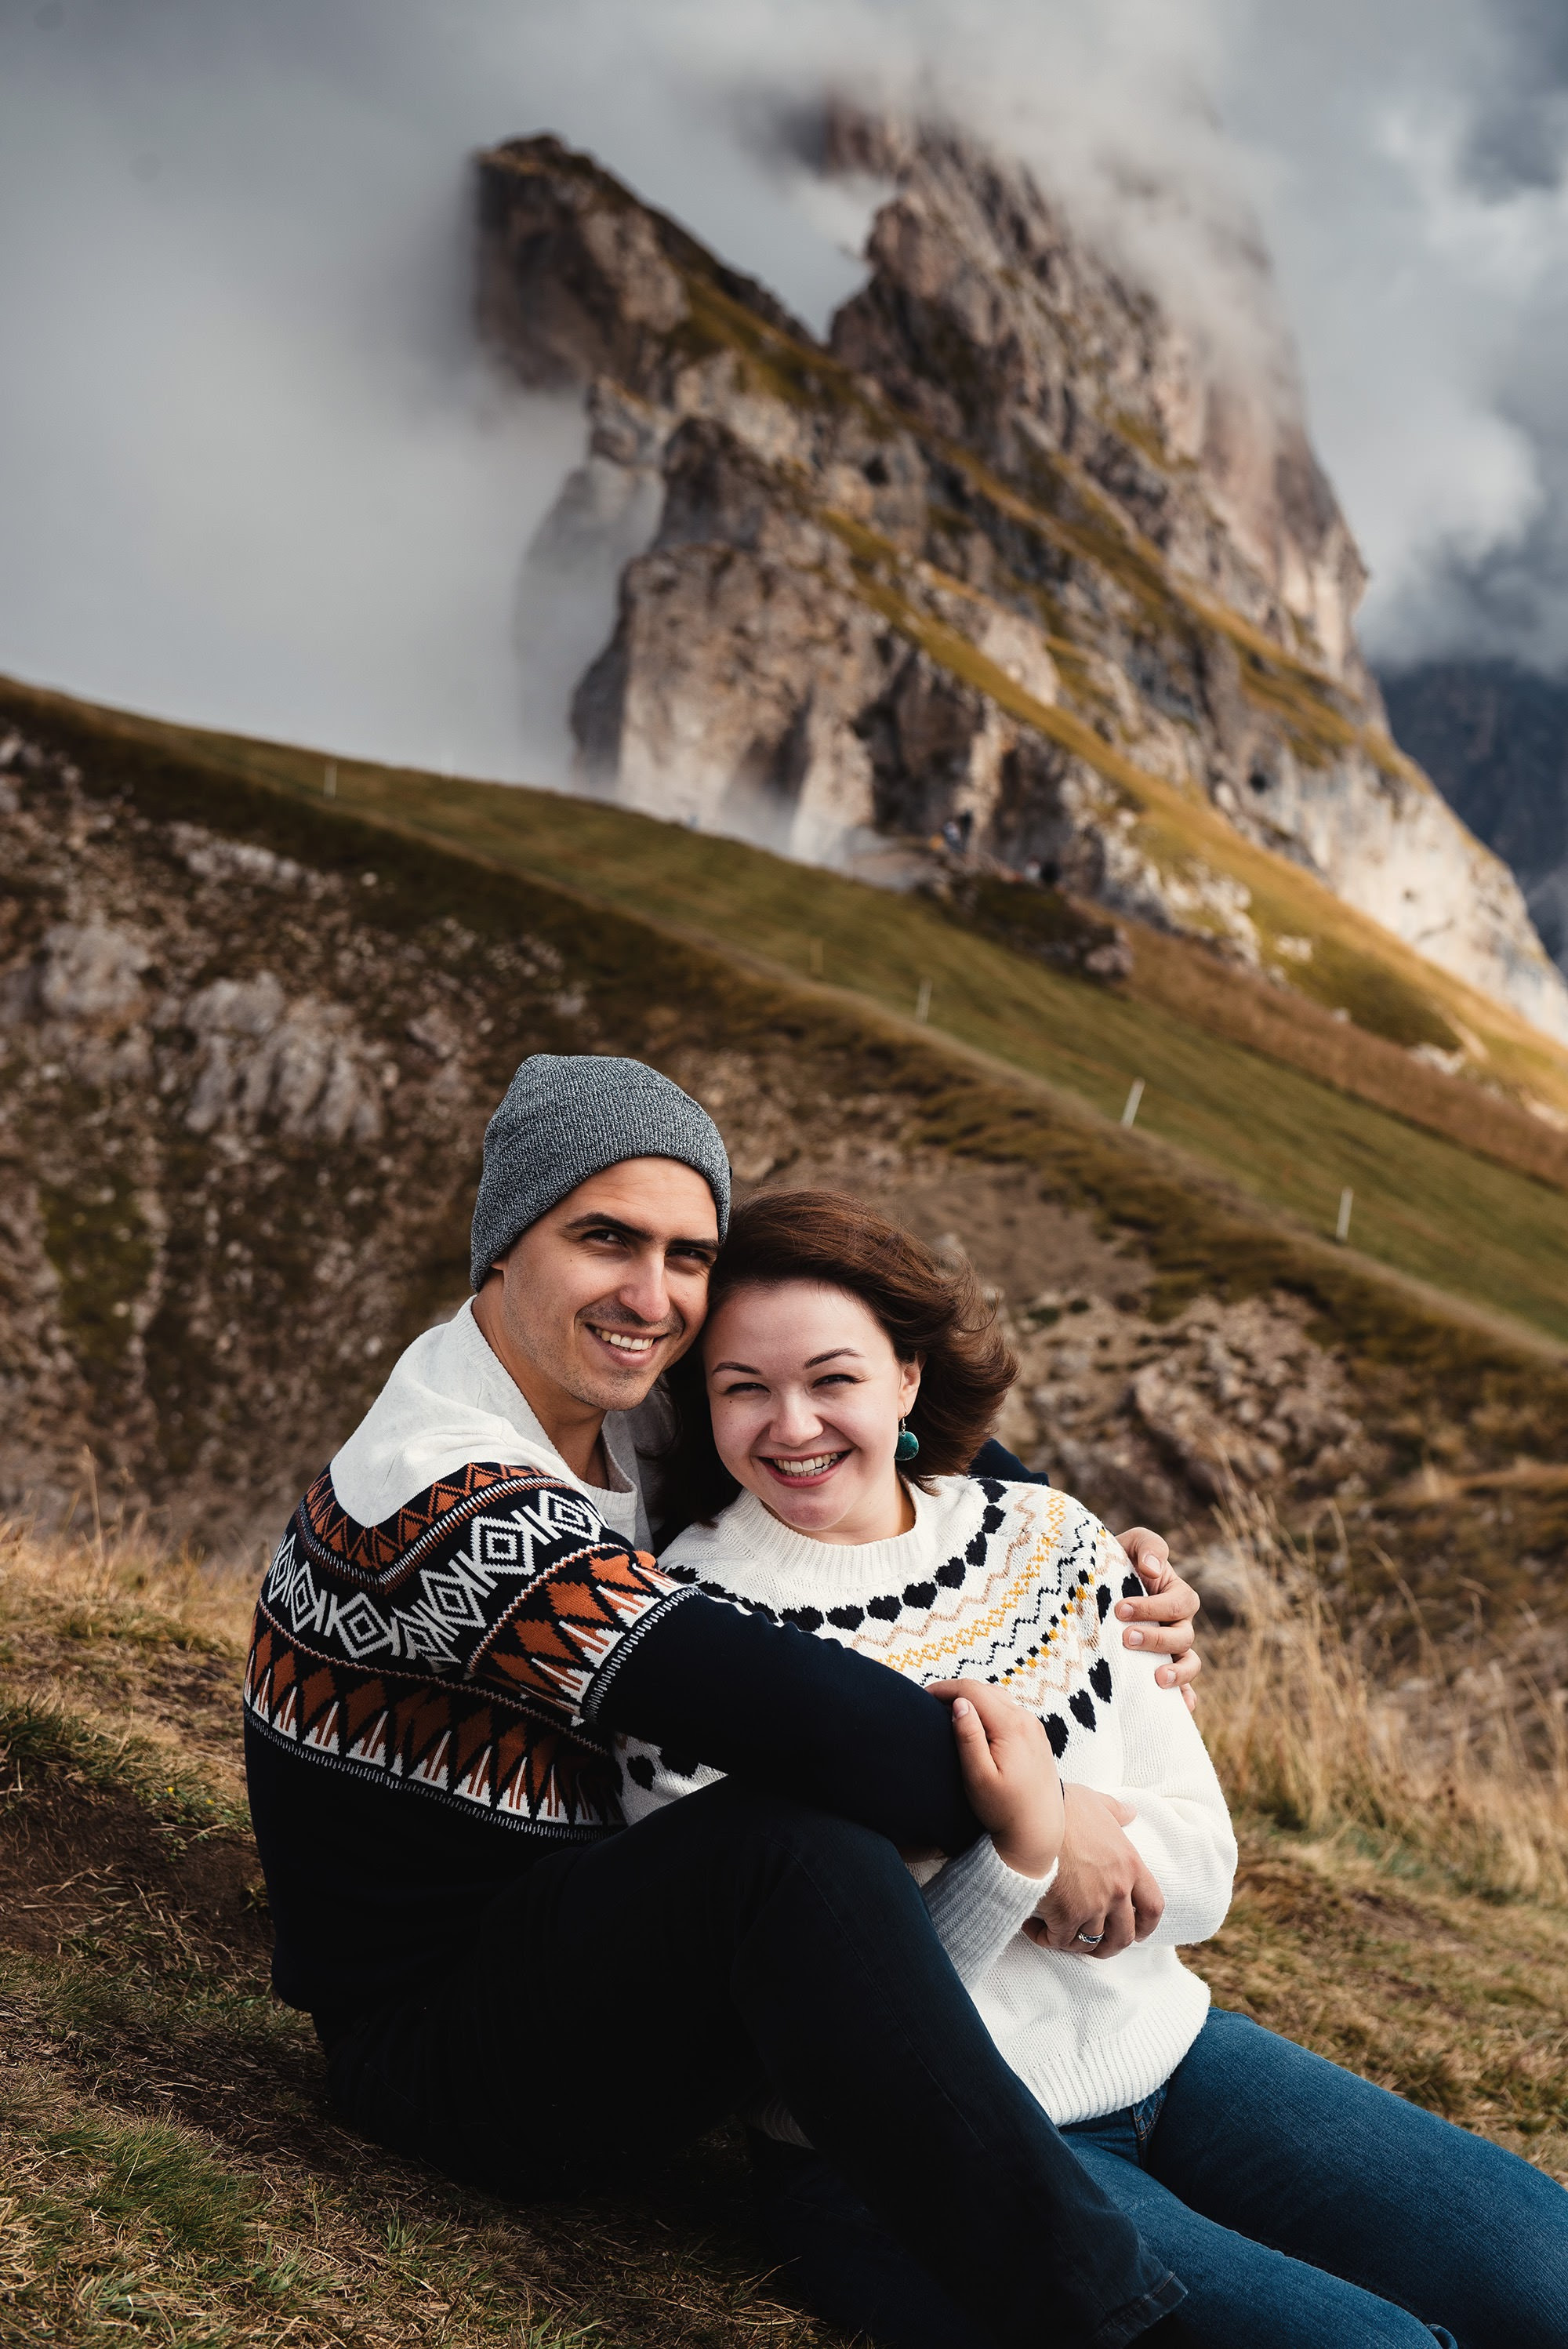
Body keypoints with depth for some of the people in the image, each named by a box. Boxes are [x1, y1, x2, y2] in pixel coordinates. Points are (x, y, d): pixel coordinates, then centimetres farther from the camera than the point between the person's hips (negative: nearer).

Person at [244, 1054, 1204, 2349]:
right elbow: (781, 1709, -35)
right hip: (441, 2040, -10)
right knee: (799, 1840, -35)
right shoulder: (446, 1503, -27)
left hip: (599, 1941, 10)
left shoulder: (629, 1420, 2)